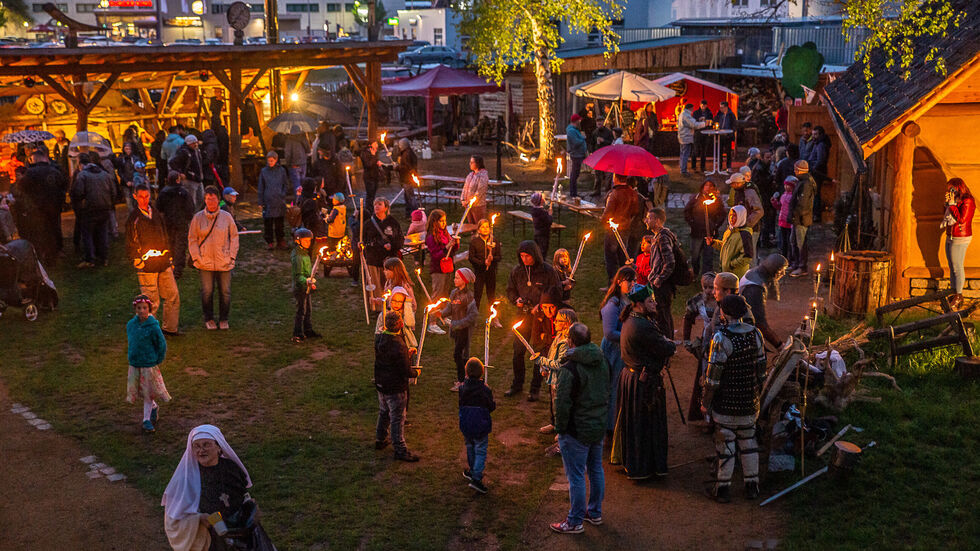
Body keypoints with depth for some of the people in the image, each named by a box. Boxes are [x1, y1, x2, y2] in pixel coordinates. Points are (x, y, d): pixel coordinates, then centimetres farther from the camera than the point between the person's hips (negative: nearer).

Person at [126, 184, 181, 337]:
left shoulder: (157, 214, 13)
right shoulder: (133, 218, -4)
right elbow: (130, 244, -3)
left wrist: (169, 257, 17)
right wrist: (137, 260, -10)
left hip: (164, 263, 6)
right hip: (146, 264, -6)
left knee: (173, 295, 7)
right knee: (151, 301, -4)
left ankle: (170, 327, 20)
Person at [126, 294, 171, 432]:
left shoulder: (153, 326, -18)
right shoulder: (130, 325, -3)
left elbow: (162, 344, -9)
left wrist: (158, 361, -5)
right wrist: (132, 355, 12)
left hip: (149, 364, -5)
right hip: (134, 365, 5)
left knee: (148, 392, 5)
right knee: (138, 390, 13)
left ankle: (147, 420, 17)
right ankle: (154, 407, 40)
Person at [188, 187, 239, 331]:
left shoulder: (226, 217, 2)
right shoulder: (198, 218, 2)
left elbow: (234, 236, 8)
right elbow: (192, 239, 6)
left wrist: (232, 256, 1)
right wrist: (197, 258, -2)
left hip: (224, 263, 0)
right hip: (205, 263, 0)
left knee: (225, 292, 3)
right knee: (207, 292, 2)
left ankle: (223, 319, 19)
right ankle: (209, 319, 19)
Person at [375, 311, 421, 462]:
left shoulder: (379, 338, -5)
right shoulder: (398, 345, -30)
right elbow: (406, 371, -24)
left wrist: (407, 354, 13)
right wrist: (416, 372, -3)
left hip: (381, 383, 8)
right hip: (395, 387, -8)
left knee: (384, 412, 25)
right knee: (397, 418, 4)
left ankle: (380, 440, 41)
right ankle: (400, 450, 13)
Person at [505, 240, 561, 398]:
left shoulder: (548, 271, -10)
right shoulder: (517, 271, 1)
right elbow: (510, 290, 15)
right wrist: (516, 300, -6)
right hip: (523, 316, 3)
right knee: (518, 351, 8)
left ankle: (535, 388, 15)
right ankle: (517, 384, 25)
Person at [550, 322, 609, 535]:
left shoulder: (569, 369, -24)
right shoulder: (602, 362, 0)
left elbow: (562, 403, -22)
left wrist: (560, 428, -9)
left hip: (577, 431, -8)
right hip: (599, 426, 8)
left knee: (576, 477, 4)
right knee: (596, 470, 20)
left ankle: (575, 522, 14)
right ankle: (595, 513, 35)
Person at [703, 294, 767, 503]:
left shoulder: (721, 338, -19)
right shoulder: (755, 334, 0)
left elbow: (713, 375, -17)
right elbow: (761, 368, 8)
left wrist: (705, 402, -7)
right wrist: (757, 394, 20)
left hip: (726, 402, -5)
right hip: (749, 401, 5)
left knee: (725, 443, 4)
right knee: (748, 441, 16)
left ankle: (723, 488, 12)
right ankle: (752, 485, 24)